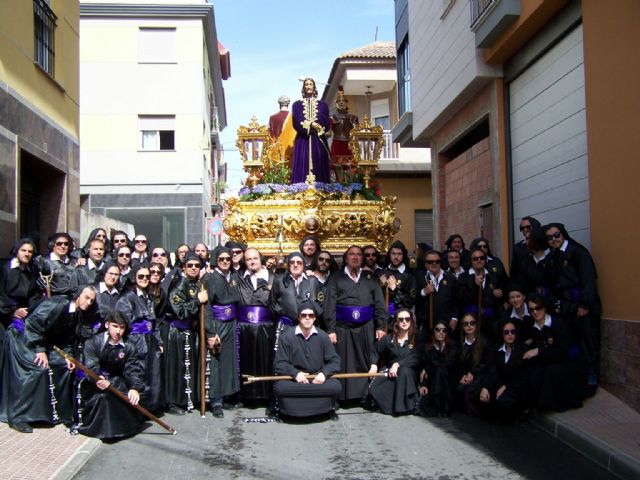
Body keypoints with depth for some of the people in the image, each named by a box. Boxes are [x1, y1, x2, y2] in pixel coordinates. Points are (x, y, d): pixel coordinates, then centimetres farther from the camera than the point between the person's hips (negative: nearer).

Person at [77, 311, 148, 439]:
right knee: (101, 397, -35)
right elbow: (91, 367, -22)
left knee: (142, 391, -18)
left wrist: (135, 388, -30)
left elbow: (132, 370, -9)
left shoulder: (128, 347, 1)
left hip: (117, 381, 4)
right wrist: (99, 380, -45)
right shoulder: (93, 343, -10)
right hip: (96, 383, -4)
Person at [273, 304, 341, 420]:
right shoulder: (287, 336, -6)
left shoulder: (322, 336, 1)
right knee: (279, 387, -32)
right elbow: (279, 363, -8)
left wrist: (324, 373, -20)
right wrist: (295, 373, -24)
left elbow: (334, 360, 0)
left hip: (318, 378, 2)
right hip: (293, 378, -2)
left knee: (335, 386, -27)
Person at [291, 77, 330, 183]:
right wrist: (311, 125, -12)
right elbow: (296, 123, -1)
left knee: (319, 168, -4)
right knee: (303, 167, -8)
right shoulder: (297, 104, 12)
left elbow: (326, 124, 1)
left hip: (318, 141, 1)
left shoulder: (322, 105, 13)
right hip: (303, 141, -1)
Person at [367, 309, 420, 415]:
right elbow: (376, 351, 21)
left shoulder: (416, 339, -4)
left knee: (404, 371, -39)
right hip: (389, 372, 3)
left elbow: (415, 359, -17)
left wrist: (397, 364, -24)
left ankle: (404, 406, -28)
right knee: (373, 389, -23)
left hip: (409, 374, -2)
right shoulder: (389, 339, 6)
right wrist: (373, 365, 4)